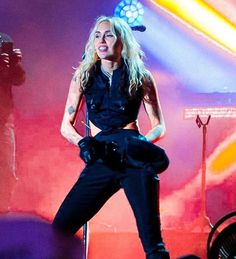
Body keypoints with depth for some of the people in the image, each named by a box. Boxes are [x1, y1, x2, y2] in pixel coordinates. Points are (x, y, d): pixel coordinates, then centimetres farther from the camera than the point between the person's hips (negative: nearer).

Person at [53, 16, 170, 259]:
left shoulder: (140, 76, 2)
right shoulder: (84, 74, 6)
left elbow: (159, 126, 6)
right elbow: (66, 125, 8)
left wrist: (140, 144, -15)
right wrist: (83, 143, -13)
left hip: (135, 160, -2)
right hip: (99, 162, 2)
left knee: (152, 240, -10)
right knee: (58, 230, -5)